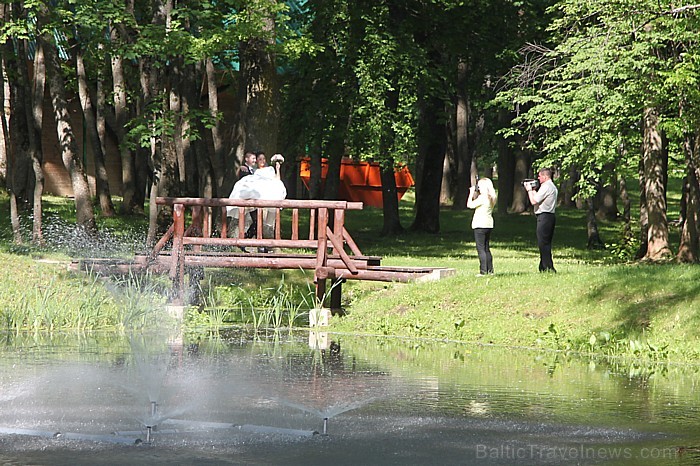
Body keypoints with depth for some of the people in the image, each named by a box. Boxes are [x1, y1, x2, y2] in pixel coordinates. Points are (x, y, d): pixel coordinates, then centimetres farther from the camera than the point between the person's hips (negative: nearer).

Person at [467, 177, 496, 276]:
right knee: (486, 248, 15)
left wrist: (471, 193, -5)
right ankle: (490, 270, 16)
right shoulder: (491, 197, 10)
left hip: (480, 225, -9)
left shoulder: (483, 197, -16)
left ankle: (483, 271, -12)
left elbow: (470, 205, -14)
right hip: (489, 224, 9)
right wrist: (475, 193, 14)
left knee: (481, 249, -8)